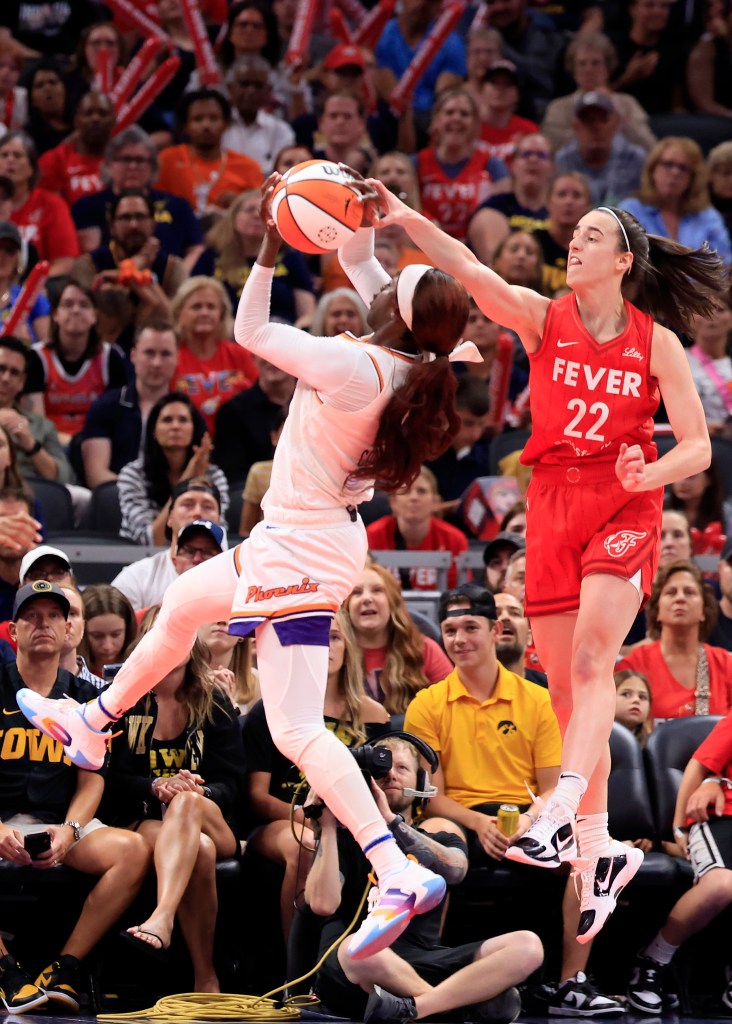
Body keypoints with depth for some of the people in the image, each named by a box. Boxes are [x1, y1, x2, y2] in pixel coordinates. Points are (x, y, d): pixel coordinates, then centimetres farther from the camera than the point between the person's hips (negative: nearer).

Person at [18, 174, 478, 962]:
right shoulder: (410, 358, -5)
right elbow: (358, 265, 12)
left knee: (297, 731, -13)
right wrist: (365, 221, -4)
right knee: (181, 604, 32)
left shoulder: (356, 367, -28)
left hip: (299, 556, -10)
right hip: (298, 543, 10)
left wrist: (272, 244, -15)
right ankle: (95, 724, 54)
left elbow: (249, 329, -19)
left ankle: (399, 875, -22)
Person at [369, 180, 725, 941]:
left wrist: (650, 474, -22)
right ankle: (598, 856, 14)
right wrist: (403, 218, -31)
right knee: (565, 686, 4)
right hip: (553, 504, 3)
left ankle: (560, 817, -33)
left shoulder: (655, 342, 0)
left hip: (625, 508, -2)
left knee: (591, 657, -24)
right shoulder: (542, 318, 2)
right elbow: (472, 272, -16)